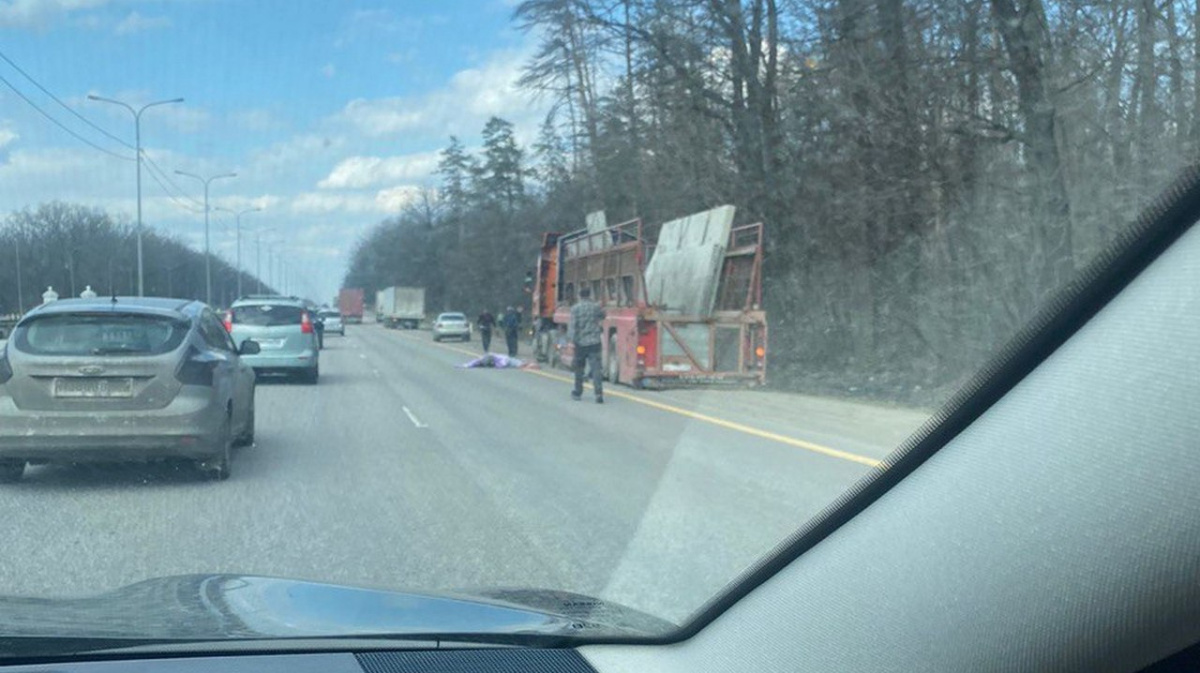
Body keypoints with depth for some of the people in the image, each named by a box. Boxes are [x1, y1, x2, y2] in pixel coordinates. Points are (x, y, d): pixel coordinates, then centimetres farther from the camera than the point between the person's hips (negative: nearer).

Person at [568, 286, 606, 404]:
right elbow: (602, 316, 20)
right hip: (594, 342, 1)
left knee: (579, 368, 14)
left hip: (580, 342, -1)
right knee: (596, 368, -4)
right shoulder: (596, 307, 1)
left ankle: (577, 393, 23)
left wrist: (571, 339, -8)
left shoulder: (575, 308, -7)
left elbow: (572, 325, -11)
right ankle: (599, 393, -17)